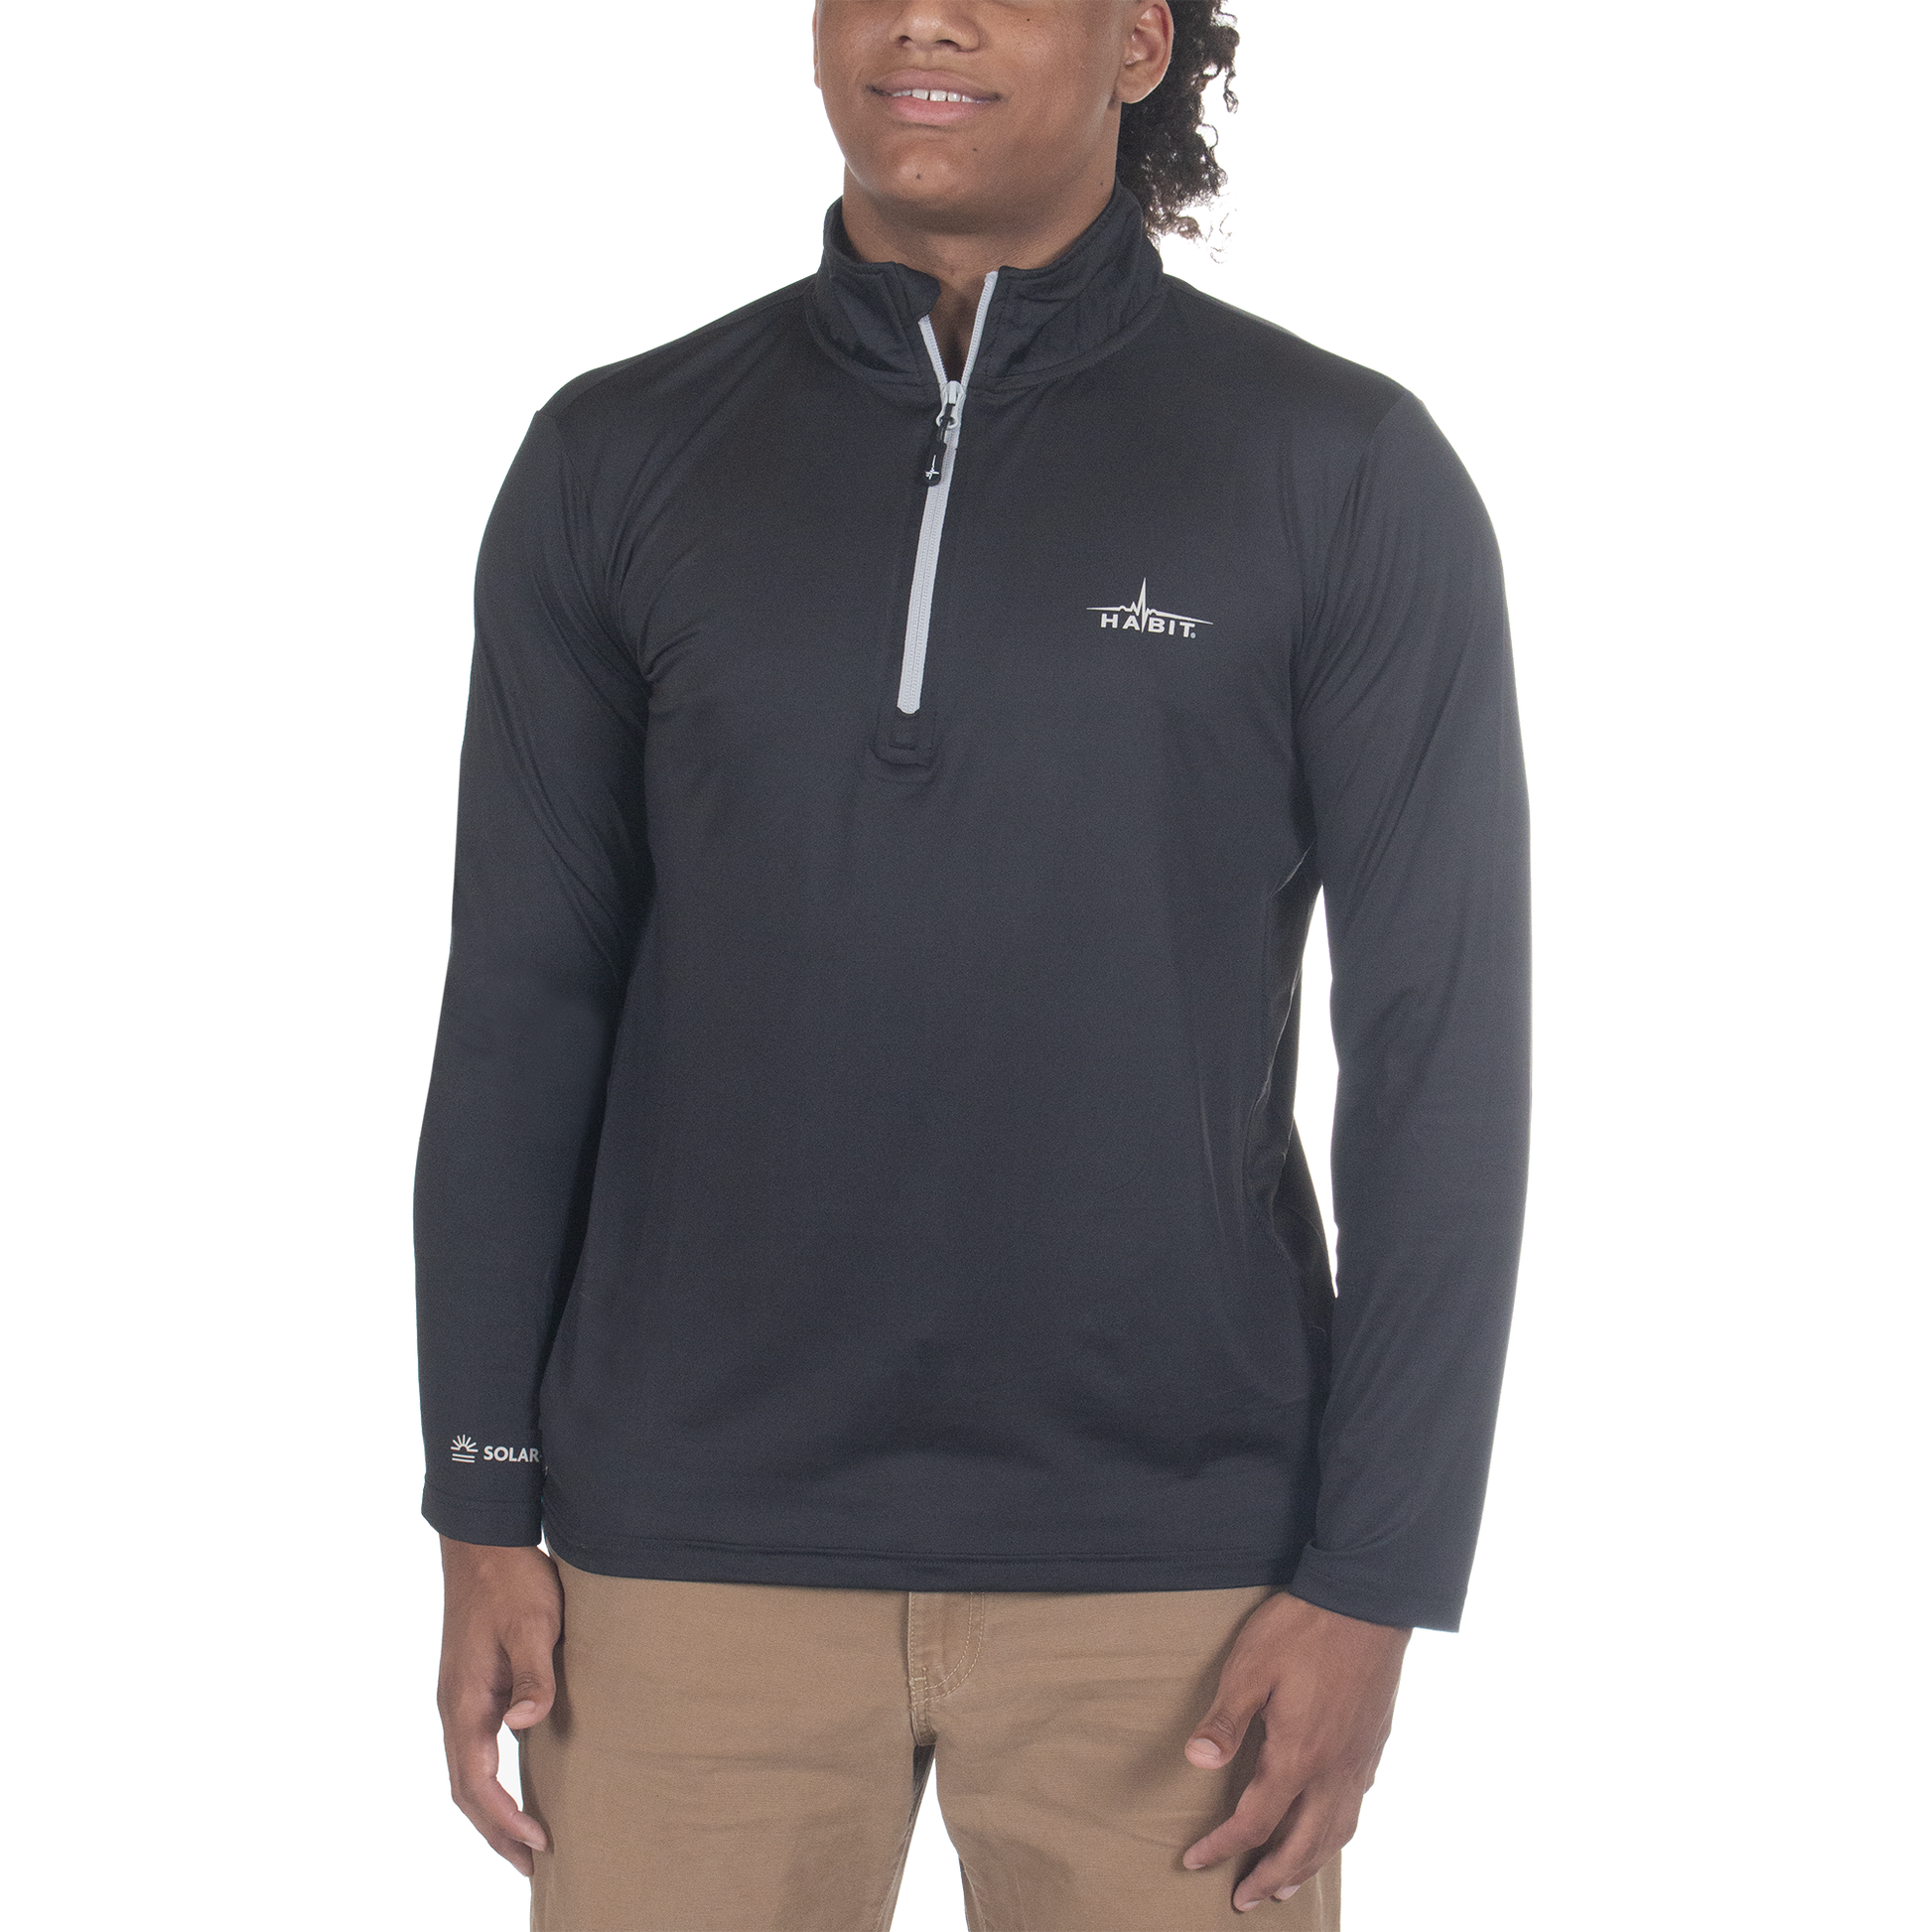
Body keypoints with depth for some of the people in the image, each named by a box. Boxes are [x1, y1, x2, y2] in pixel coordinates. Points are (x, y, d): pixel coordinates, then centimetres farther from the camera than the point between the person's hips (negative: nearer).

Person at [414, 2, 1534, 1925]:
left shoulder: (1354, 472, -3)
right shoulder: (613, 459, 4)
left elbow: (1442, 1049, -4)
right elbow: (520, 1008, 6)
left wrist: (1374, 1586, -8)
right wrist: (482, 1517, 0)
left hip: (1170, 1566, -1)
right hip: (700, 1550, 2)